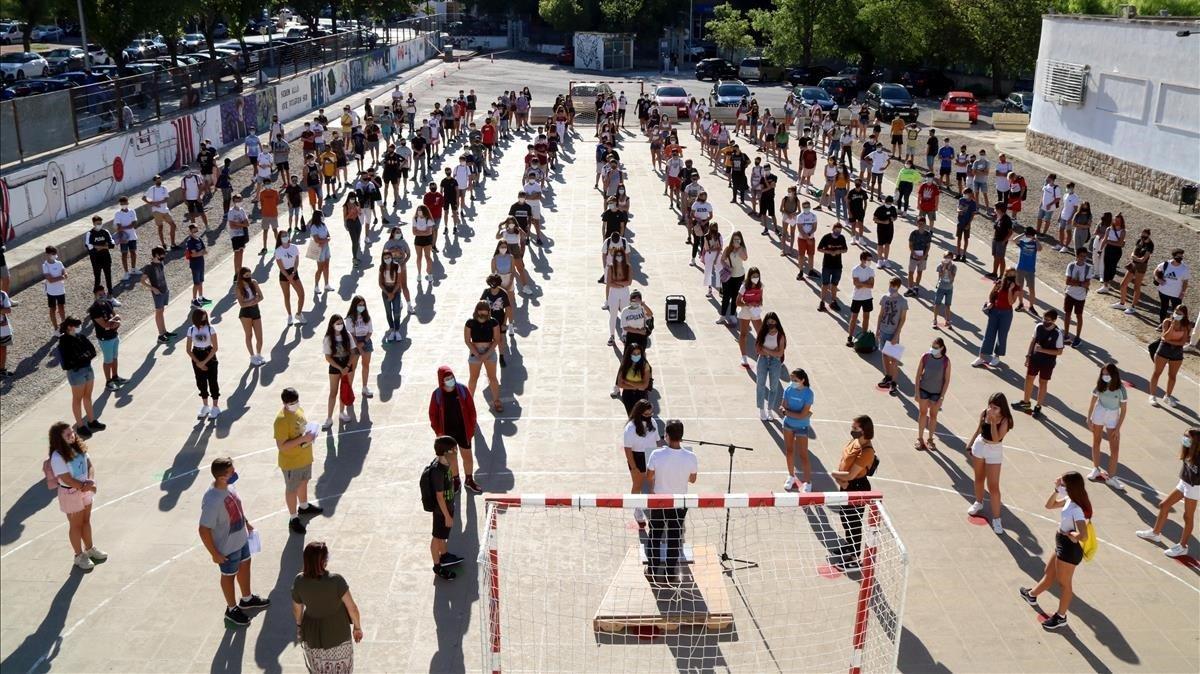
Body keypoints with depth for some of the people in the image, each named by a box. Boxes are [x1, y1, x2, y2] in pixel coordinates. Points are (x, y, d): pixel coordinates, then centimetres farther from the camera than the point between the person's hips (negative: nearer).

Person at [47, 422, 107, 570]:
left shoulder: (79, 448, -5)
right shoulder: (57, 457, -26)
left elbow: (90, 465, -3)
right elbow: (68, 480, -24)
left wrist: (90, 481, -20)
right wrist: (87, 486, -18)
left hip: (85, 489, 6)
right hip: (70, 493, -6)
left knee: (86, 520, 22)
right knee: (76, 525, 11)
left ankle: (90, 548, 41)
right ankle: (80, 556, 28)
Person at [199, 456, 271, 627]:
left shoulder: (229, 486, -12)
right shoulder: (212, 501, -38)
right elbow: (204, 530, -29)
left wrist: (247, 522, 17)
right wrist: (215, 554, -19)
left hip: (241, 538, 8)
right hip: (227, 547, -8)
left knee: (245, 565, 27)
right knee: (229, 575, 17)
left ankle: (247, 599, 53)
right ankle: (231, 609, 42)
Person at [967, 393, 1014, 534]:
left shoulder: (1005, 420, -23)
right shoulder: (984, 413, -10)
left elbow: (996, 438, -31)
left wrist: (993, 421, -36)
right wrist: (970, 444, 15)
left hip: (994, 452, -4)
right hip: (979, 446, 4)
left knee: (993, 486, -5)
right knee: (979, 478, 22)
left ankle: (996, 519, 3)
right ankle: (978, 503, 47)